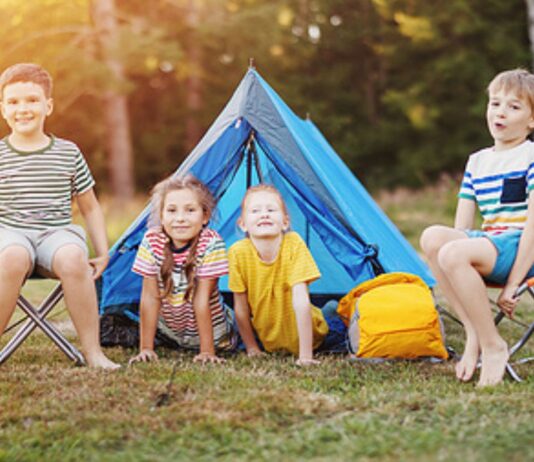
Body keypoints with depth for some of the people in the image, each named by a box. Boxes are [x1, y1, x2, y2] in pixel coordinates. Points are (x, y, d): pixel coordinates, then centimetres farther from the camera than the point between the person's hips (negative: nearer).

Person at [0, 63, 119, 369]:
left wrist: (103, 252, 10)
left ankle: (93, 351, -26)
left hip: (57, 232, 1)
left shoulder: (68, 153, 10)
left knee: (72, 259, -36)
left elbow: (90, 207, 18)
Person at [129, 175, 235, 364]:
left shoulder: (211, 243, -22)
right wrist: (146, 349, -15)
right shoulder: (152, 241, -15)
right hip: (169, 329, 3)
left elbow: (202, 299, -22)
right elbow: (150, 296, -13)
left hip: (211, 330, -3)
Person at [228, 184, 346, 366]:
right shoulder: (238, 252, -24)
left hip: (302, 334, -1)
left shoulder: (294, 244, -29)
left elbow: (300, 299, -32)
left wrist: (305, 355, -34)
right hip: (266, 340, 2)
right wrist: (252, 348, -5)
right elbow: (241, 307, -13)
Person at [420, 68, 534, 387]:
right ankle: (474, 334, -18)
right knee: (433, 236, -22)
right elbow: (462, 227, 12)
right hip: (488, 241, 7)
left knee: (454, 254, -32)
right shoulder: (476, 162, 16)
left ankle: (493, 346, -18)